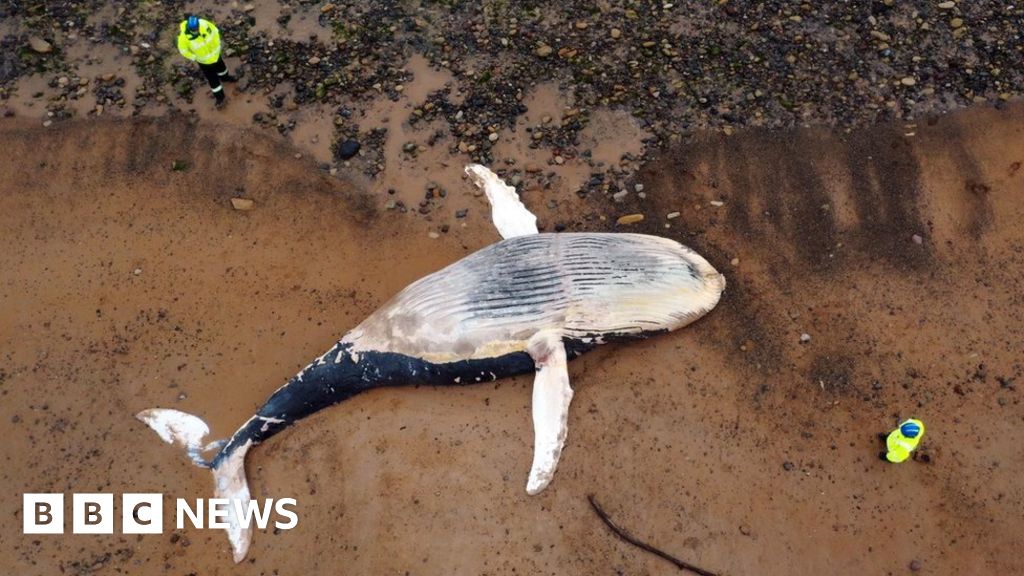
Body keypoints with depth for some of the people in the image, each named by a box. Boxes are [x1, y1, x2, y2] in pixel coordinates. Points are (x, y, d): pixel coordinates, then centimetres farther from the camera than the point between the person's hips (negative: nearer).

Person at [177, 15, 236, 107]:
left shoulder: (204, 25, -30)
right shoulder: (184, 36, -34)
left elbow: (215, 32, -10)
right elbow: (183, 50, -16)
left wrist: (217, 47, -6)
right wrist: (195, 58, -12)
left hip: (214, 53, 3)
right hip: (203, 60, -3)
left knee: (220, 66, 31)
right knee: (212, 78, 9)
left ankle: (224, 77, 64)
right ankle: (219, 96, 29)